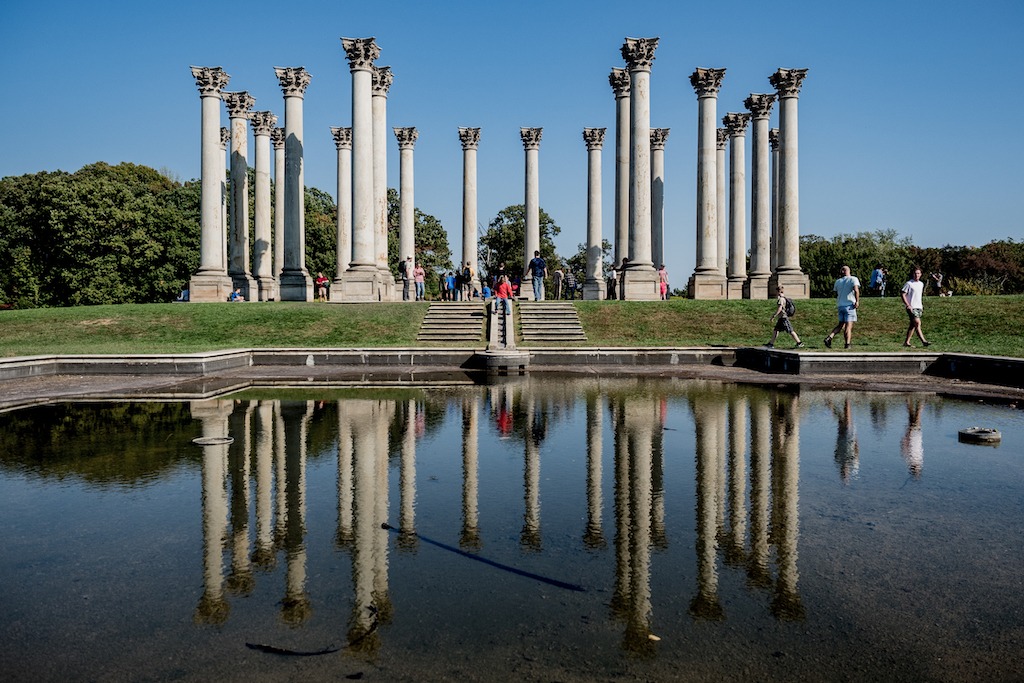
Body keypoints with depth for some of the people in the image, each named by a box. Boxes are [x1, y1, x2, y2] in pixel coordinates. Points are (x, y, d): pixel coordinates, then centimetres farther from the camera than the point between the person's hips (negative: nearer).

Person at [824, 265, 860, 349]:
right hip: (849, 305, -5)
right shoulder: (853, 279, -5)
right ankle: (847, 344, -6)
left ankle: (829, 337, 0)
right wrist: (857, 301, -15)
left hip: (840, 305, 5)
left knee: (841, 324, 15)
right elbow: (856, 290, -20)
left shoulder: (838, 281, 9)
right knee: (849, 325, -3)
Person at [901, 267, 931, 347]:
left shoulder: (921, 284, 14)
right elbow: (902, 294, -10)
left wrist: (922, 306, 19)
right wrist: (908, 305, -15)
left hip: (919, 307, 7)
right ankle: (923, 341, -18)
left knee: (913, 325, 7)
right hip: (912, 307, -7)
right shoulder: (909, 283, -8)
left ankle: (906, 342, 12)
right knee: (917, 323, -15)